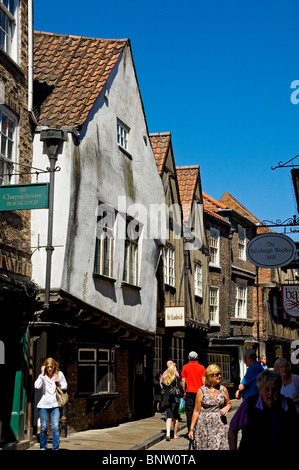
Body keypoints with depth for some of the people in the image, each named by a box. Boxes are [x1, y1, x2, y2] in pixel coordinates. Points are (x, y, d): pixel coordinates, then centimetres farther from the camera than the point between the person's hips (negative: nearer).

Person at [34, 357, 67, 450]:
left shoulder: (59, 374, 3)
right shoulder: (43, 376, 2)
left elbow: (65, 387, 13)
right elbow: (37, 386, -15)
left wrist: (59, 384, -7)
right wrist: (42, 374, -13)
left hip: (55, 404, 0)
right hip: (44, 404, 0)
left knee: (55, 427, -8)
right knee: (44, 427, 4)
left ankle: (55, 448, -2)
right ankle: (43, 447, 19)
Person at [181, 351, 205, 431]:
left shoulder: (185, 367, 3)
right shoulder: (201, 367, 2)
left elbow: (183, 381, 1)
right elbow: (203, 381, -1)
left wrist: (184, 392, 8)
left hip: (189, 392, 0)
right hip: (199, 392, 0)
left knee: (189, 412, 1)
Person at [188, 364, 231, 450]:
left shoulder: (223, 389, 5)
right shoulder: (202, 391, -2)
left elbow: (229, 404, 21)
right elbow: (196, 411, 0)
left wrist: (226, 408, -4)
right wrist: (191, 429, -2)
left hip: (219, 423, 2)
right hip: (204, 425, -2)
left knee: (220, 446, -9)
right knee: (204, 446, -2)